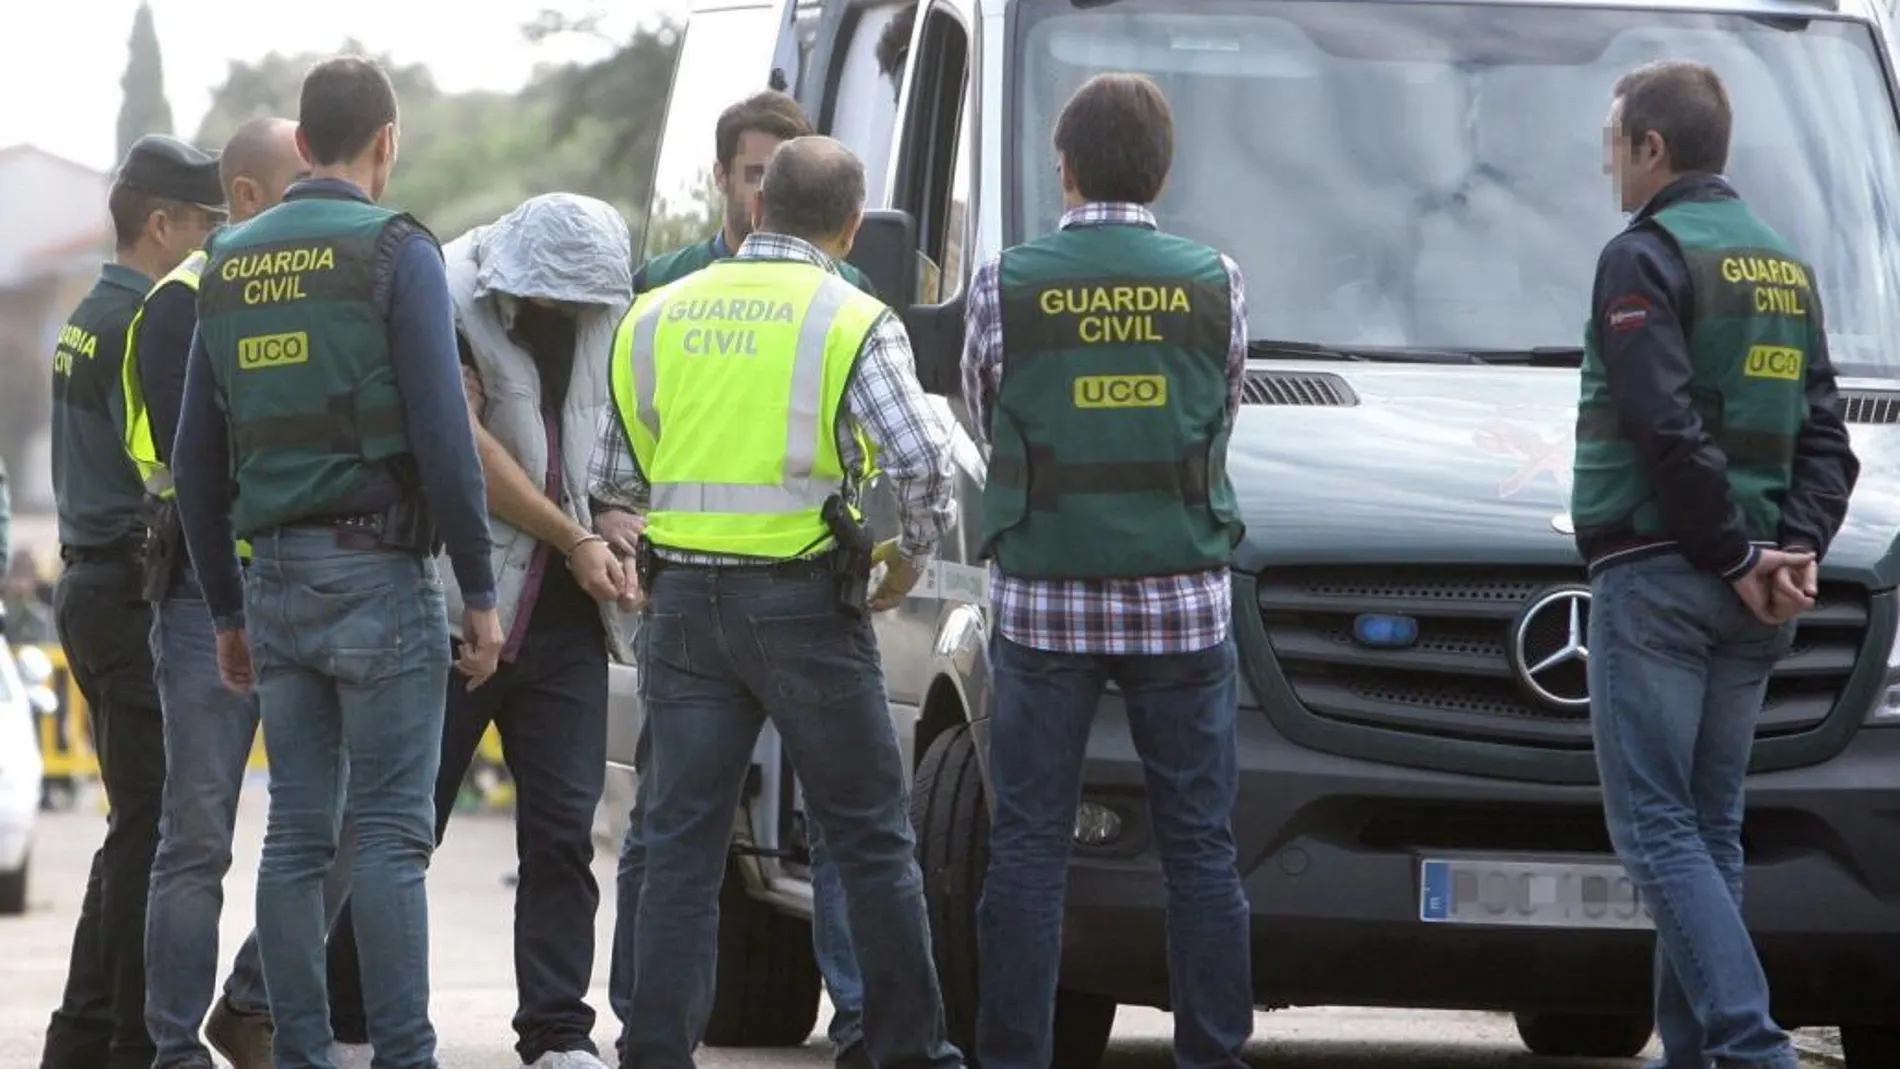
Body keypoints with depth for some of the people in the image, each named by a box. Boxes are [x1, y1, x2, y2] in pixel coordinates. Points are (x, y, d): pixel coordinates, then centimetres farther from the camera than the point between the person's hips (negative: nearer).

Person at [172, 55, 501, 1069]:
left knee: (296, 831, 8)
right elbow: (443, 438, -13)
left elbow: (196, 461, 14)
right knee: (390, 832, -6)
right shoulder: (395, 251, -6)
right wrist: (480, 592, -6)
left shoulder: (230, 263, 12)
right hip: (379, 573, -6)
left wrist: (227, 609, 21)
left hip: (275, 581, 6)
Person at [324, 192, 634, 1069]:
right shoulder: (454, 306, -9)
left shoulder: (601, 320, 9)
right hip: (459, 603, -5)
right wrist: (576, 542, -10)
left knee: (562, 830, 0)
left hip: (566, 614, 5)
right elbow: (468, 449, -13)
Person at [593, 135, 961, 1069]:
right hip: (803, 601, -4)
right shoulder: (851, 322, -5)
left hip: (683, 601, 4)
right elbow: (924, 461, -15)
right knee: (871, 842, 6)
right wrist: (914, 554, 3)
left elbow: (616, 480, 13)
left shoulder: (657, 316, 9)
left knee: (681, 844, 6)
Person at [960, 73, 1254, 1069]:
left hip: (1043, 602, 0)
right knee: (1200, 846, 5)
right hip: (1180, 602, 1)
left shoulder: (1005, 284, -4)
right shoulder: (1214, 284, -1)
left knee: (1027, 846, 3)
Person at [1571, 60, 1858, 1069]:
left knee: (1656, 827, -9)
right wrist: (1795, 549, -1)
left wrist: (1738, 557, -13)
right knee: (1709, 830, 12)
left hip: (1658, 578, -8)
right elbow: (1824, 435, 11)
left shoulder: (1646, 257, -9)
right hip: (1749, 604, 8)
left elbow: (1668, 428, -19)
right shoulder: (1785, 267, 17)